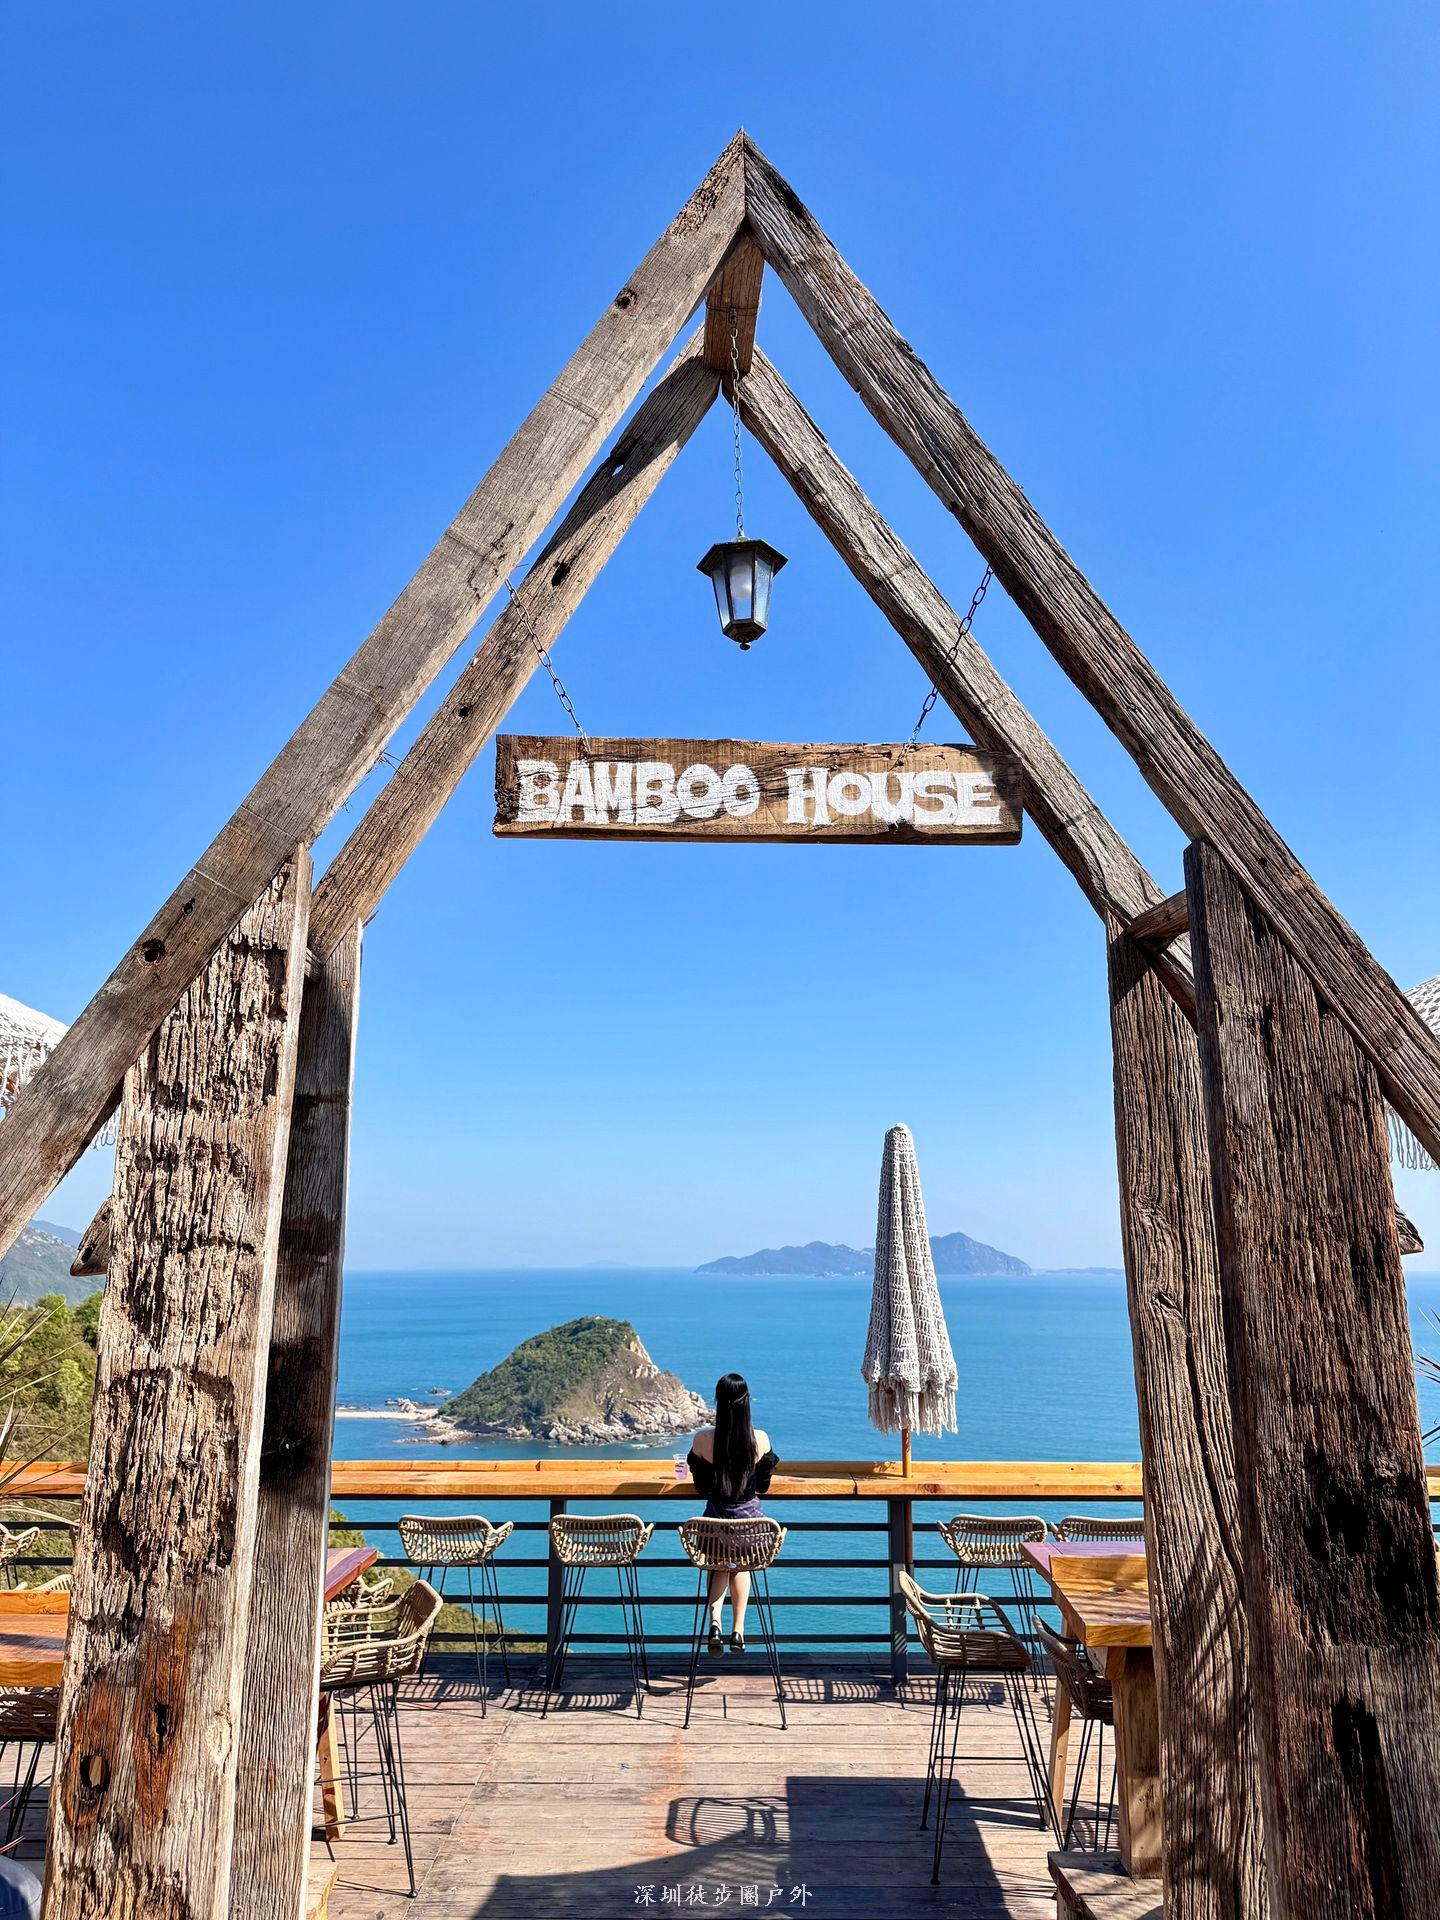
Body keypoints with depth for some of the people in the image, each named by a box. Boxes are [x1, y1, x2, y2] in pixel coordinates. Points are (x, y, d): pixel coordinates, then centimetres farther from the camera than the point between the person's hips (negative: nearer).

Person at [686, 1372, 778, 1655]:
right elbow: (763, 1485, 1)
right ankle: (738, 1630, 24)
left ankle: (715, 1621, 6)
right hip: (750, 1517, 1)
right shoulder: (761, 1439, -14)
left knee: (719, 1566, 28)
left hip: (716, 1517, 0)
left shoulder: (703, 1440, -15)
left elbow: (700, 1487, 0)